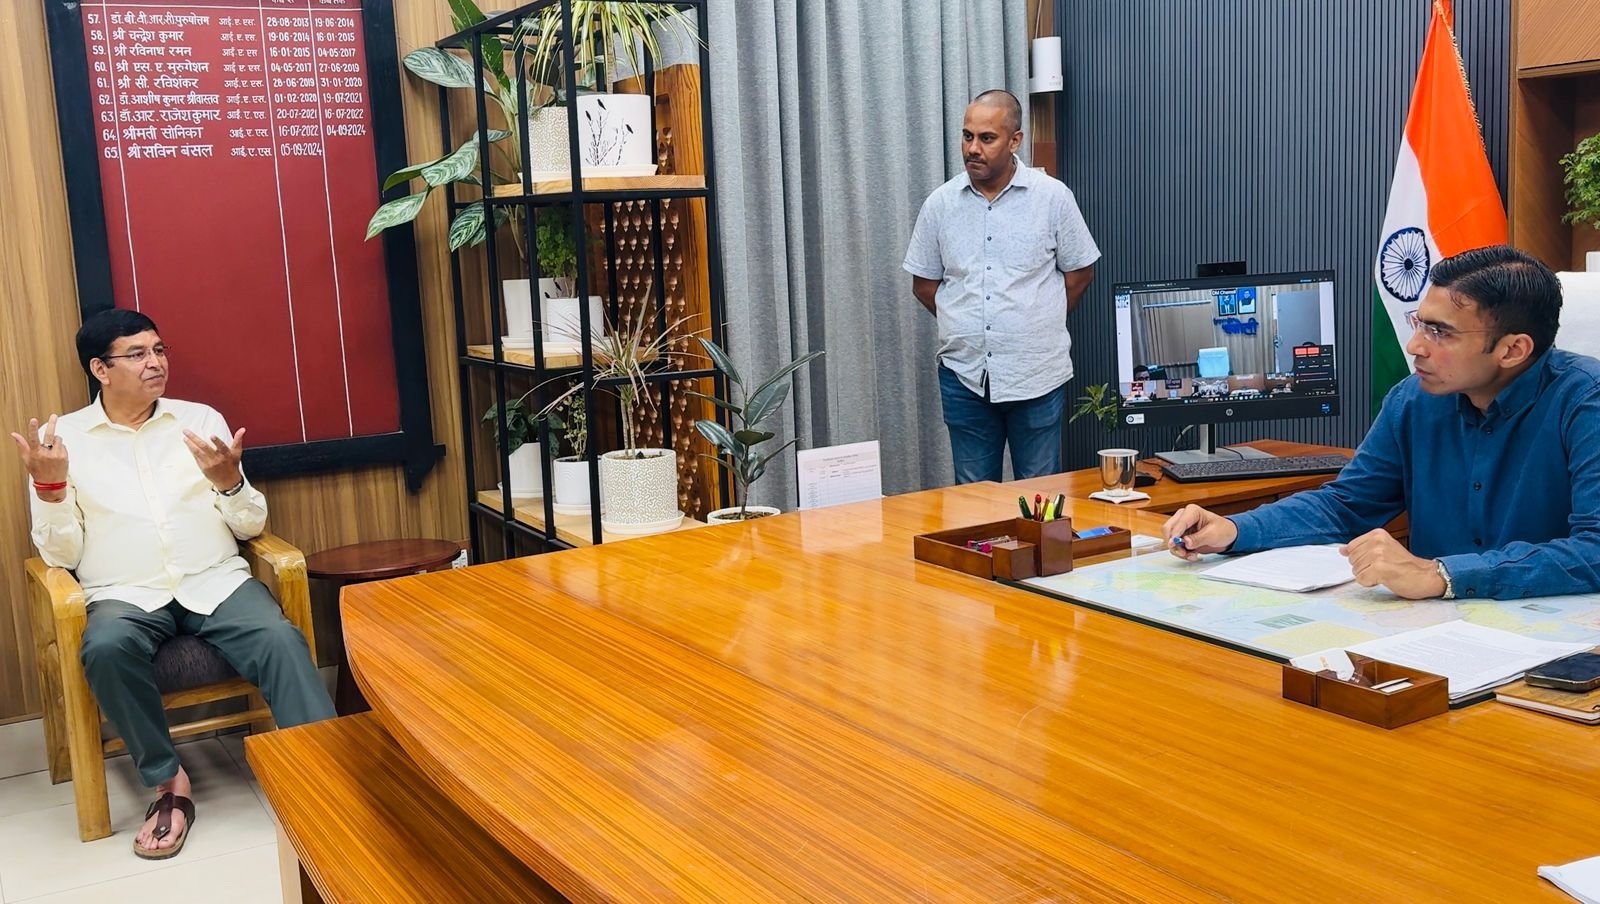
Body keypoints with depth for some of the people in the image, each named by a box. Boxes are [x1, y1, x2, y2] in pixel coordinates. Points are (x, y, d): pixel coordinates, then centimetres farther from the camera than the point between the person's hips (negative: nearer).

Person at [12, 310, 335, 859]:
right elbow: (61, 556, 3)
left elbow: (251, 527, 9)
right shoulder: (63, 438, 5)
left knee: (282, 640, -29)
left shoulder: (201, 420, 9)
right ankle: (169, 782, -15)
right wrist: (51, 487, -14)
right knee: (106, 647, -34)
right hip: (125, 595, -1)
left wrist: (229, 481, -12)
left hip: (216, 582, 1)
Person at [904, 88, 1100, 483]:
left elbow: (1080, 271, 7)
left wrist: (1040, 325, 6)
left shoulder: (1052, 197, -3)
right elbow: (924, 282, 11)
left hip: (1037, 375, -2)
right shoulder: (941, 203, 2)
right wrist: (967, 326, 6)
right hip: (964, 375, 2)